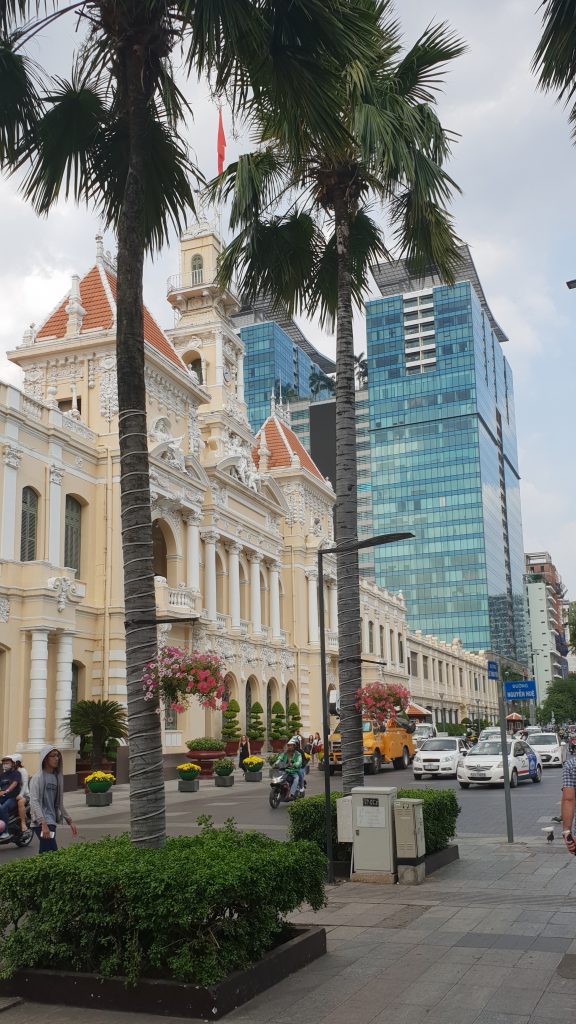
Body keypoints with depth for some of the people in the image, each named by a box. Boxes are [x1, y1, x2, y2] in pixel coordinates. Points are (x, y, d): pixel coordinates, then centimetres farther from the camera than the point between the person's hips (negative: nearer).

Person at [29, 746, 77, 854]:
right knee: (53, 853, -14)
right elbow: (34, 802, -14)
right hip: (41, 823, -7)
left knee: (44, 854, 8)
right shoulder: (38, 778, -6)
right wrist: (43, 823, -23)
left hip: (52, 822, 7)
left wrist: (69, 821, 19)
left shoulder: (57, 777, 15)